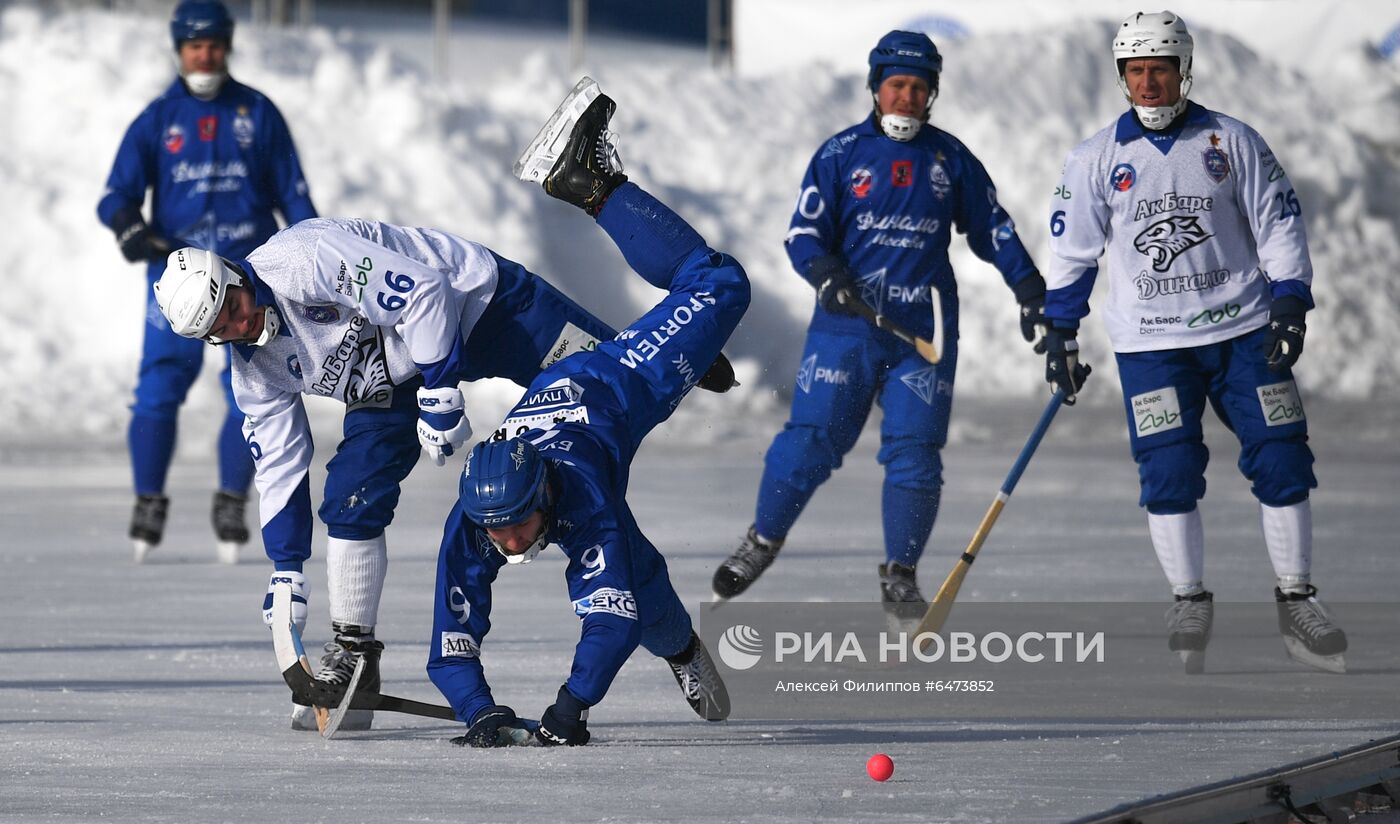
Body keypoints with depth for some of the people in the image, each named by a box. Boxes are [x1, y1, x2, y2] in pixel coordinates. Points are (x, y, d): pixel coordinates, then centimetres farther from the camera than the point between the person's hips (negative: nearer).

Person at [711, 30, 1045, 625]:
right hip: (845, 324, -1)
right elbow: (804, 234, 0)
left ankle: (899, 576, 9)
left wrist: (1031, 291, 6)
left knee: (914, 453, -4)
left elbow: (991, 228, 15)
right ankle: (763, 542, 18)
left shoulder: (950, 158, 8)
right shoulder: (841, 153, 1)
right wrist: (827, 275, -20)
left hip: (922, 331, 2)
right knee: (811, 439, -4)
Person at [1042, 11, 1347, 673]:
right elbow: (1070, 252, 8)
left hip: (1242, 330, 1)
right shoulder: (1096, 159, 2)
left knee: (1281, 461, -3)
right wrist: (1059, 337, 6)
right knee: (1169, 471, -10)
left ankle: (1296, 599, 8)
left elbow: (1279, 224, 3)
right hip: (1150, 341, 0)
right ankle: (1188, 602, 4)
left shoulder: (1232, 142, 1)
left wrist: (1288, 306, -7)